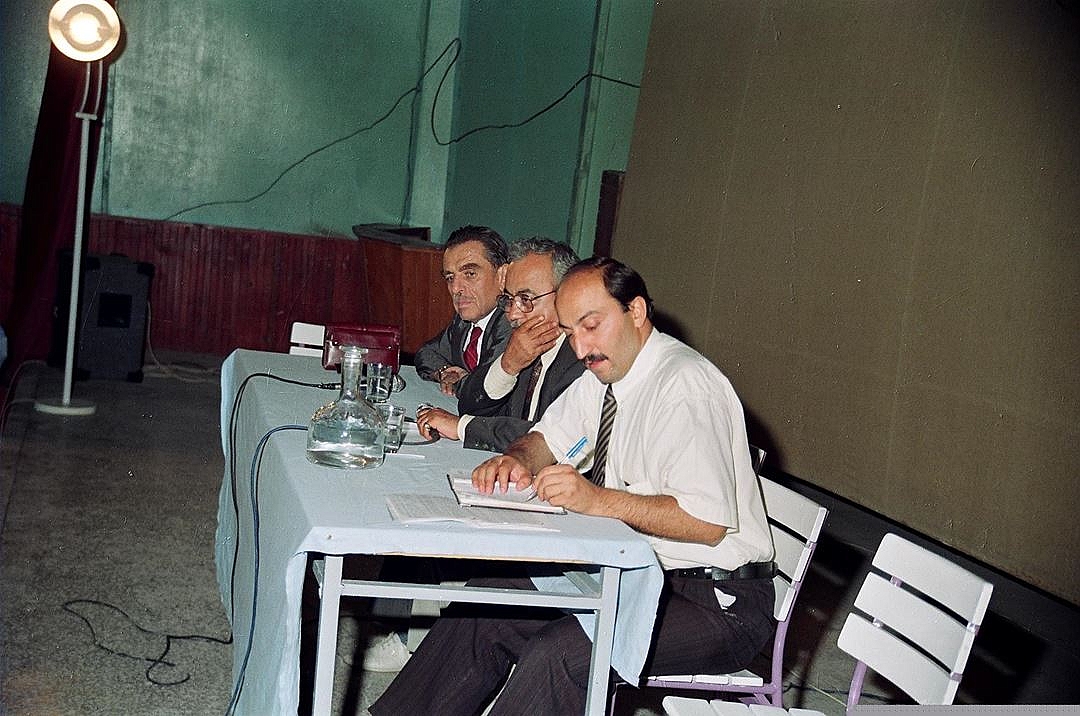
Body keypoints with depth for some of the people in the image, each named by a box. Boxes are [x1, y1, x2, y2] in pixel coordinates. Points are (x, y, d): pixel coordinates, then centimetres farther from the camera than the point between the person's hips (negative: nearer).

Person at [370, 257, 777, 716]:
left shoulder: (687, 387, -22)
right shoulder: (605, 369, 5)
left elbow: (709, 522, -28)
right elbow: (548, 437, 16)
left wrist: (597, 498, -32)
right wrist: (516, 460, -7)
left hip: (718, 604, -9)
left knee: (556, 655, -29)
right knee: (483, 608, 0)